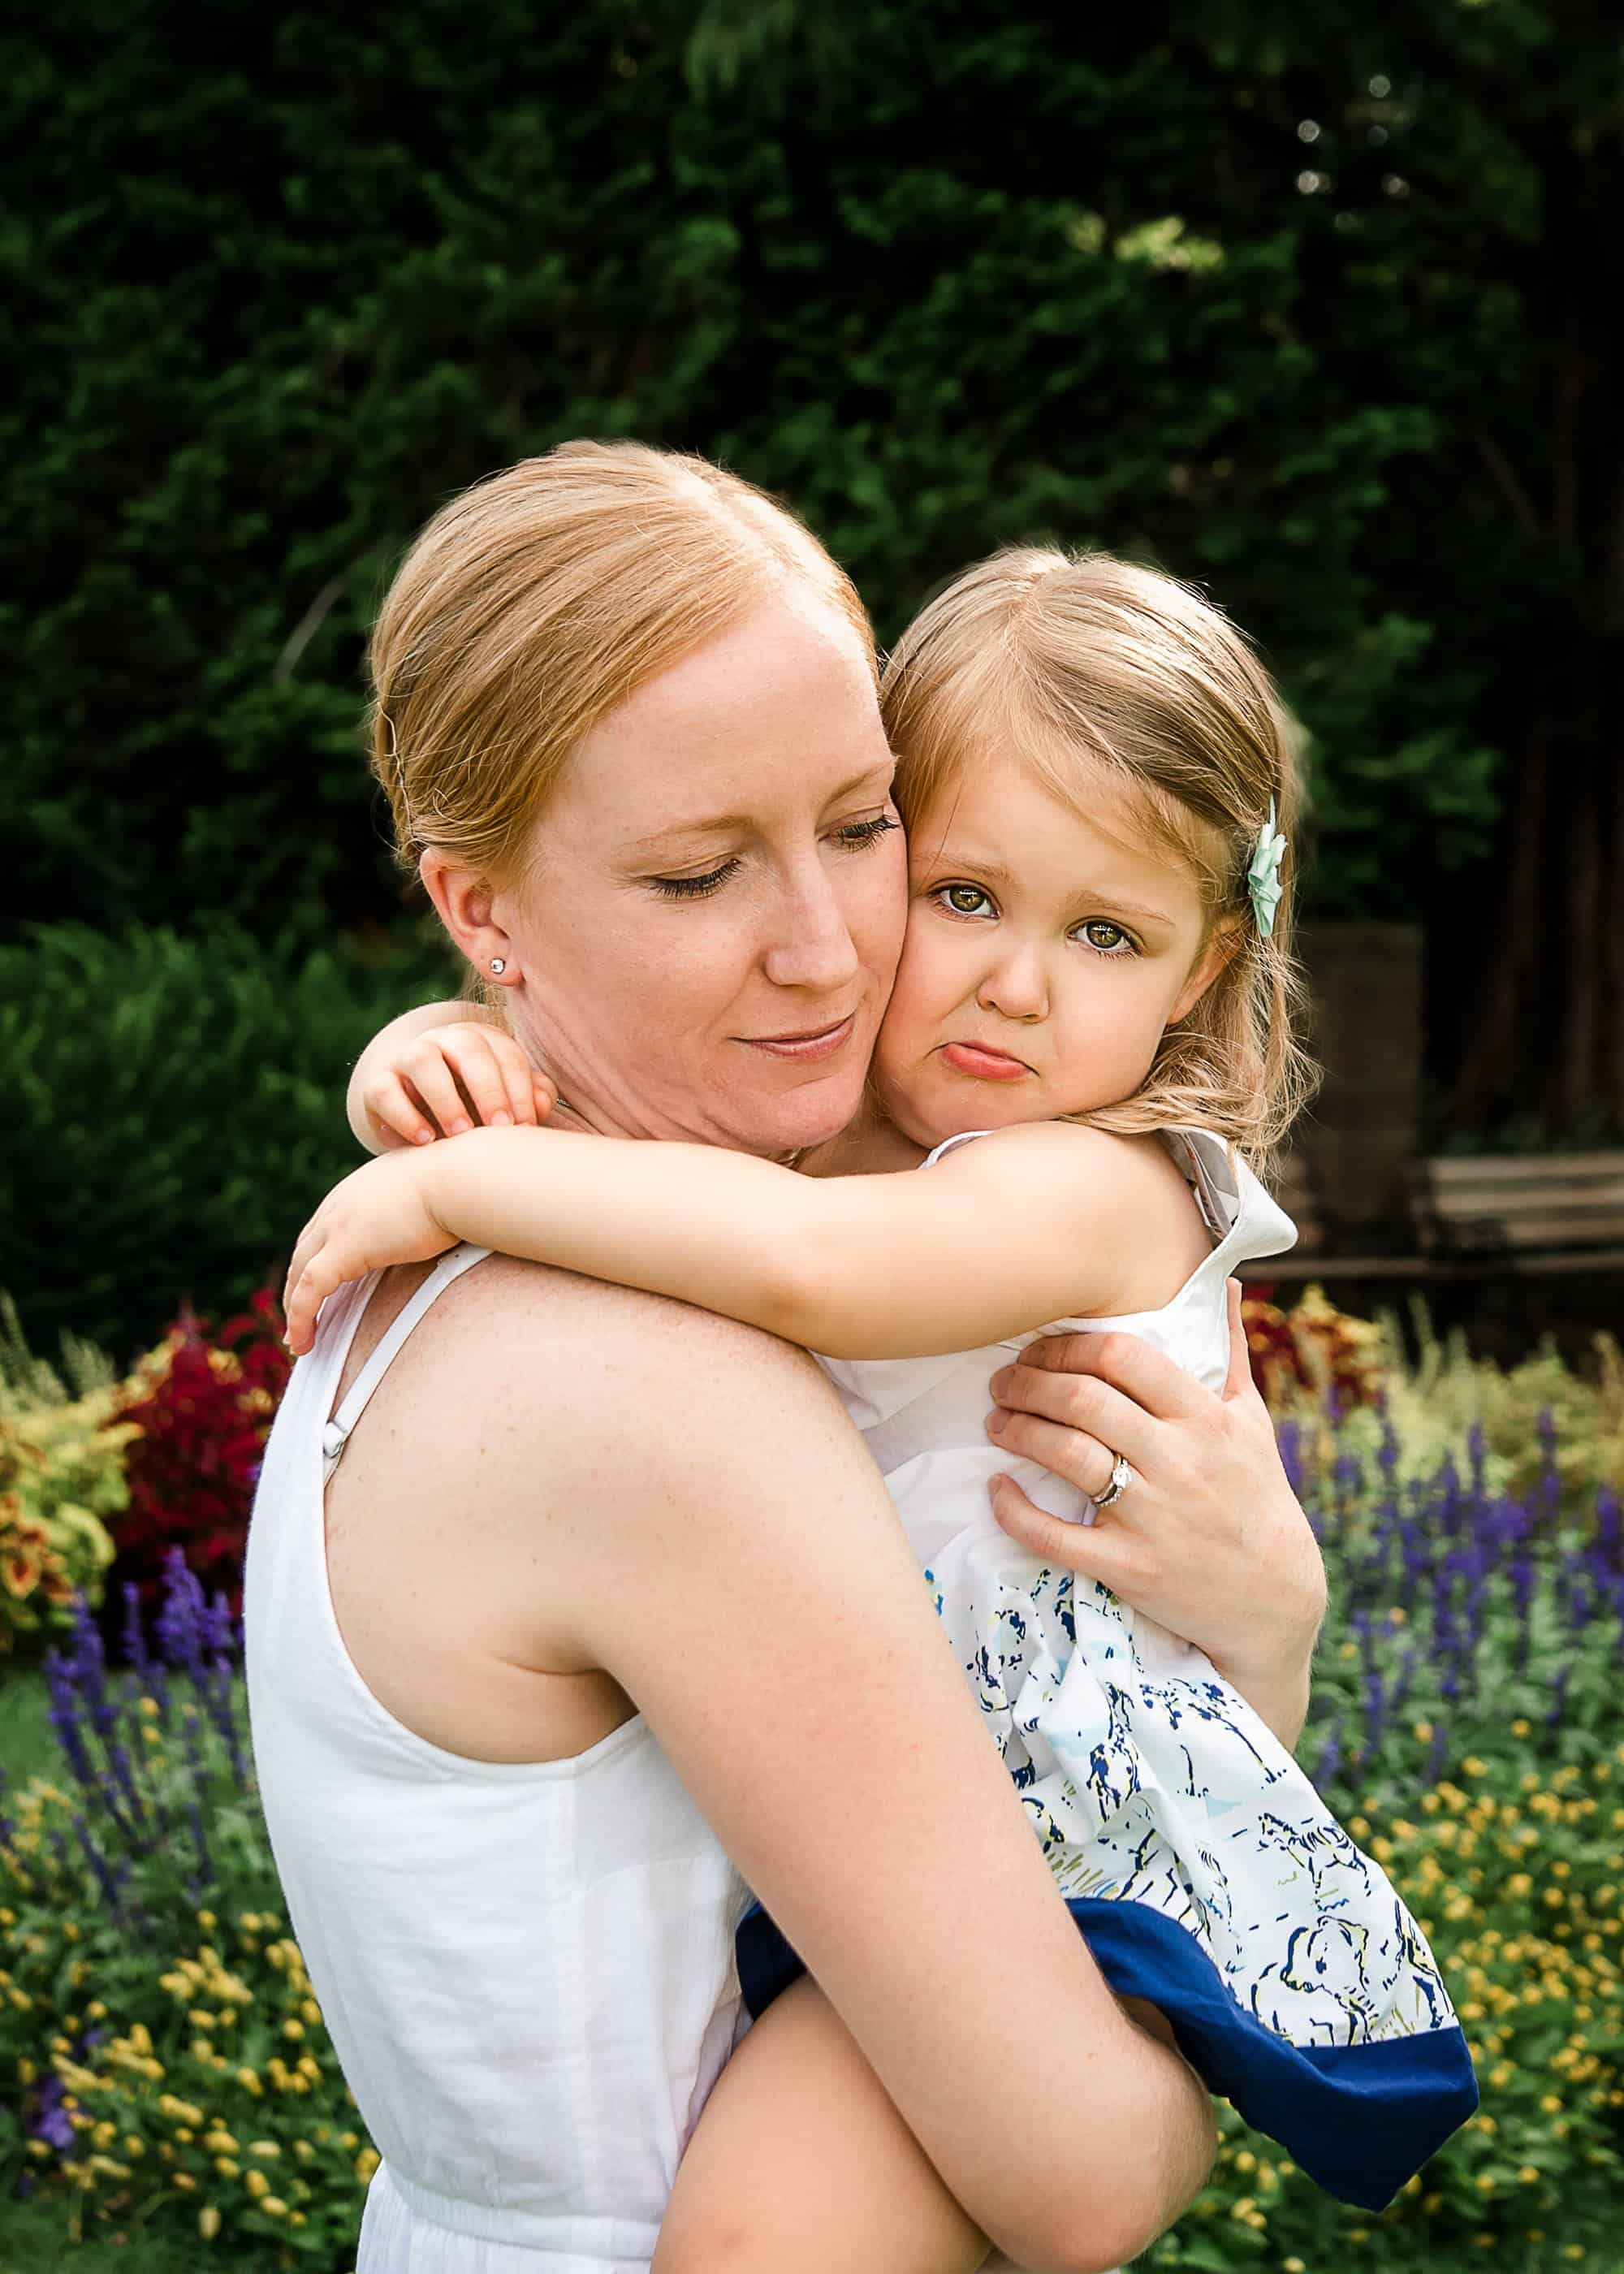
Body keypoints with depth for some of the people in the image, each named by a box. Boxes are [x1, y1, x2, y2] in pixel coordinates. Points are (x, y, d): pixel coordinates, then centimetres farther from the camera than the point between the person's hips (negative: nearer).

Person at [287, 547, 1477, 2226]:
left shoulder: (1096, 1189, -21)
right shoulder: (816, 1123, 4)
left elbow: (800, 1262, -40)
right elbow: (558, 1034, 11)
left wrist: (451, 1180, -30)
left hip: (1077, 1837, -8)